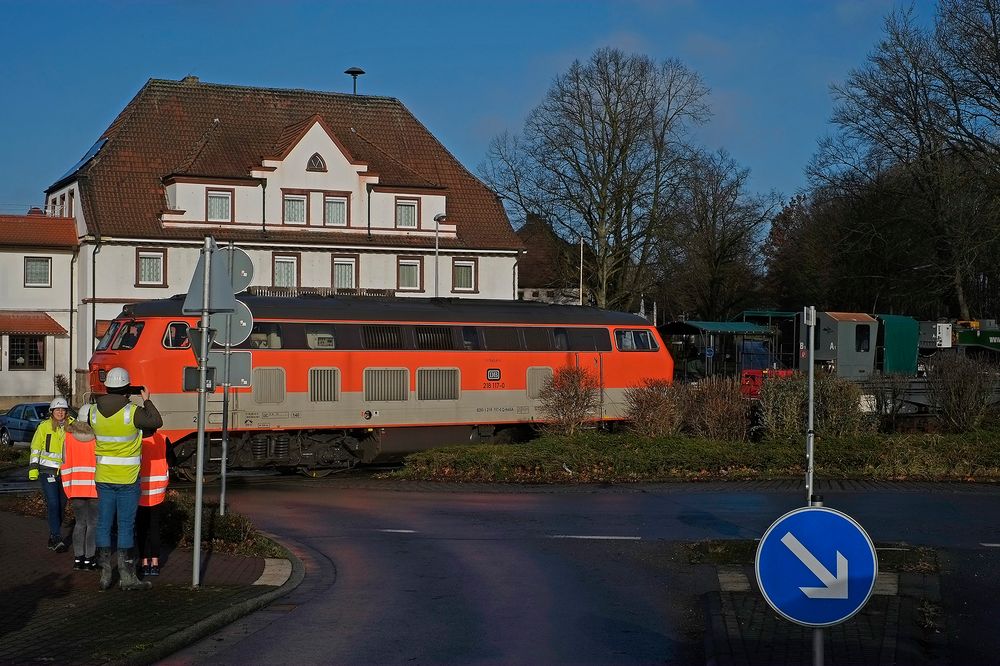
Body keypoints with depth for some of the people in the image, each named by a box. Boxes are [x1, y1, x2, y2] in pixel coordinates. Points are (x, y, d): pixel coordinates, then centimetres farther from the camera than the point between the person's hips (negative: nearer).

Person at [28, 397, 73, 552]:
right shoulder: (44, 427, -3)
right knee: (53, 504, -12)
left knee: (61, 505, 8)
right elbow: (35, 448, 1)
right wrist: (33, 468, -4)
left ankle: (53, 538, 22)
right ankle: (57, 538, -12)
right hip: (47, 471, -3)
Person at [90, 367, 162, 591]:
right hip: (127, 478, -4)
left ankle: (105, 573, 15)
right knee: (126, 525, 2)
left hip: (103, 477, 4)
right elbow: (156, 422, -5)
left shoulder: (94, 411, -2)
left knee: (104, 524, 11)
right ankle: (127, 576, 6)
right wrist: (147, 401, 8)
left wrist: (109, 399, 18)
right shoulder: (132, 412, -17)